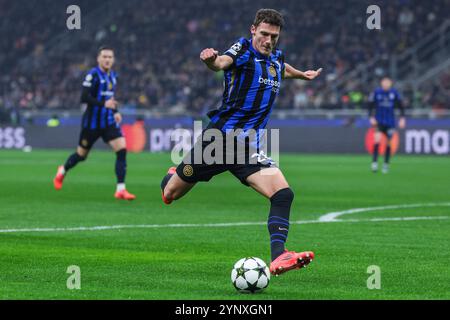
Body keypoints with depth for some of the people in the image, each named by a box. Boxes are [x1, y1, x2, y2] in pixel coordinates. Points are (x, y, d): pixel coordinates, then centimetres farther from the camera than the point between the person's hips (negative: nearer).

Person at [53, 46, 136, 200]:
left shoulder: (113, 76, 10)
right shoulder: (93, 75, -13)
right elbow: (84, 97, -21)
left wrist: (115, 111, 9)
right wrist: (104, 104, -30)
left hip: (109, 122, 6)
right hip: (92, 122, -5)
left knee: (122, 150, -14)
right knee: (81, 155, 10)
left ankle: (120, 190, -13)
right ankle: (62, 171, 42)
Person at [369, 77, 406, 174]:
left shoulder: (394, 93, 1)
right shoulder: (376, 92, -3)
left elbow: (400, 106, 7)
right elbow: (371, 106, 3)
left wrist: (402, 118, 0)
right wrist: (371, 118, -8)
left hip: (390, 122, 2)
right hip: (379, 121, -2)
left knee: (389, 143, 4)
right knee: (377, 139, -22)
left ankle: (386, 164, 18)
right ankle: (374, 162, -17)